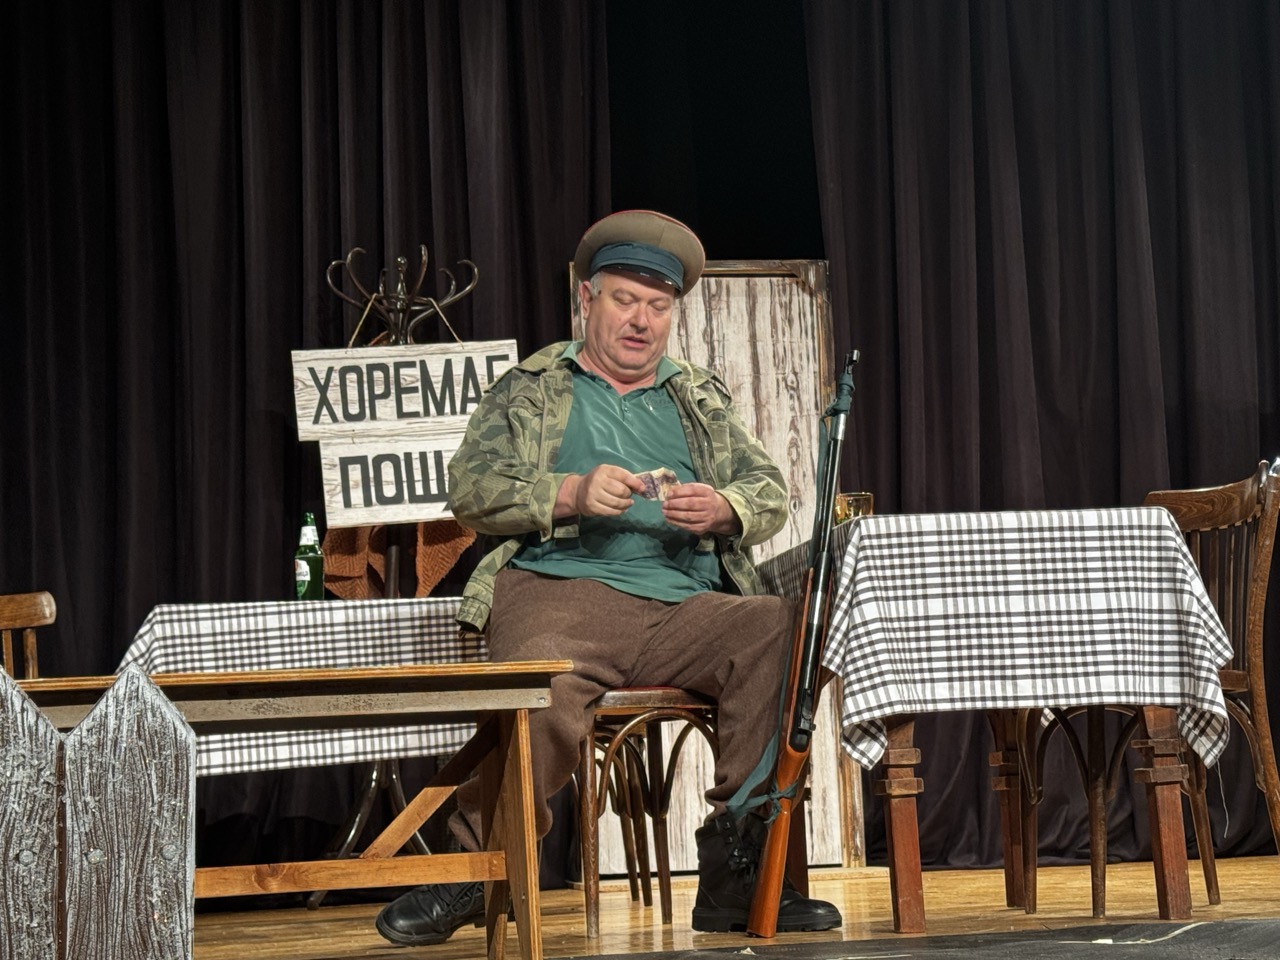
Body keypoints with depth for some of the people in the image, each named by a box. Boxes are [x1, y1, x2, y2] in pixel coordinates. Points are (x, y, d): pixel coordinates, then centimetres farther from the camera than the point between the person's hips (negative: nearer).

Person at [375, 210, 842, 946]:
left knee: (780, 631, -30)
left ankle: (737, 874, -22)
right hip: (563, 592, -3)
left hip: (686, 603, 3)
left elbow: (771, 492, 17)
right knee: (544, 700, -38)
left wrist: (723, 510, -7)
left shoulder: (702, 398, 27)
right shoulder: (530, 389, 18)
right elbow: (471, 490, 5)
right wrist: (573, 494, -12)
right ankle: (475, 870, -14)